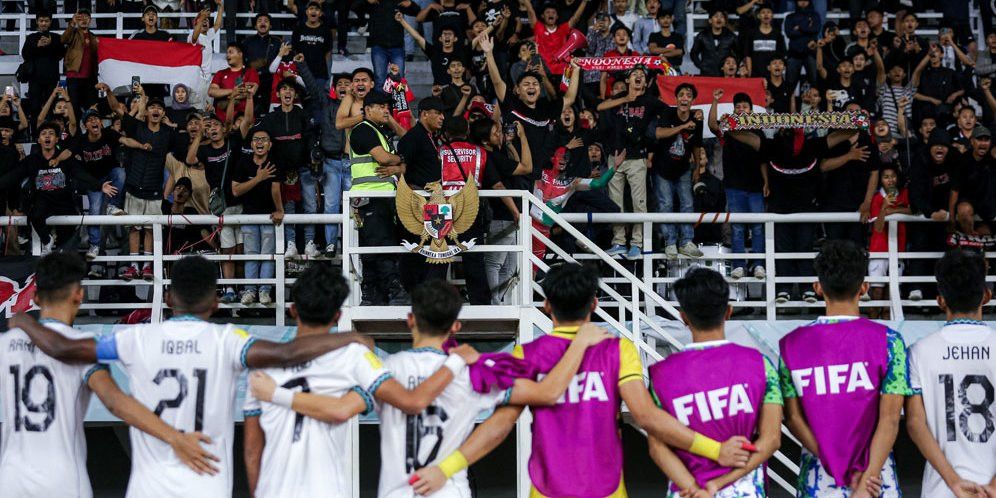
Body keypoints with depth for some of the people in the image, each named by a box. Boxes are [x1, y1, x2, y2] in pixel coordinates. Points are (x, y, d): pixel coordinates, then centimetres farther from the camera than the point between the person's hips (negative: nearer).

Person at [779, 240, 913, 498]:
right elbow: (890, 418, -12)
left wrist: (834, 467, -7)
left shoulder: (791, 344, -2)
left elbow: (792, 417, -5)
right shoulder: (888, 341, -7)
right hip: (875, 475, -1)